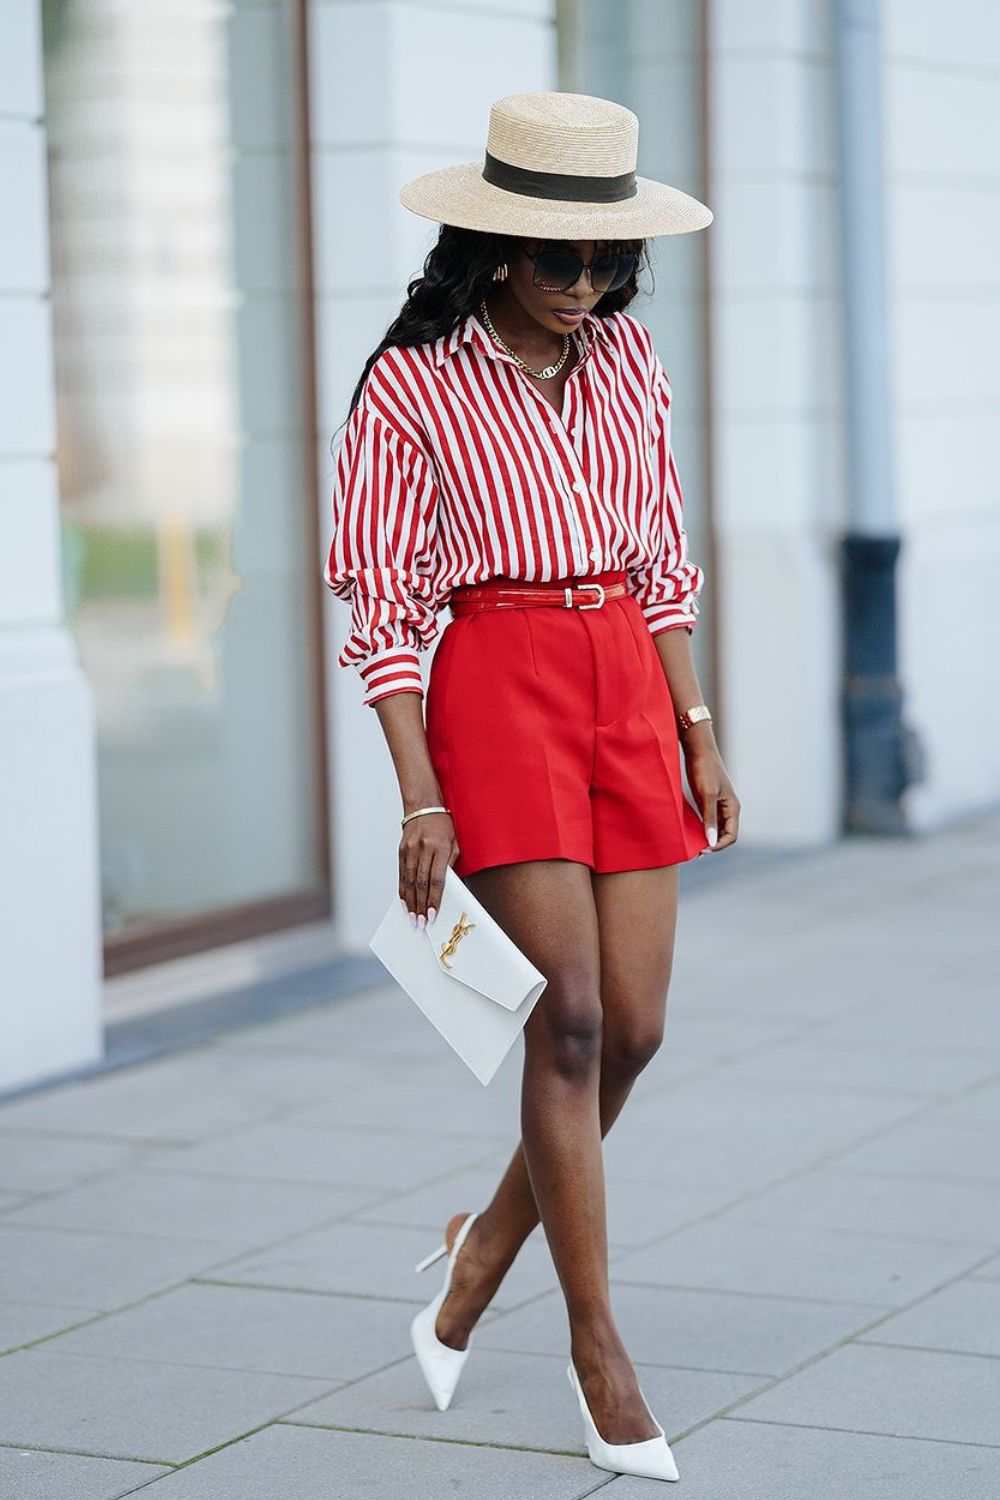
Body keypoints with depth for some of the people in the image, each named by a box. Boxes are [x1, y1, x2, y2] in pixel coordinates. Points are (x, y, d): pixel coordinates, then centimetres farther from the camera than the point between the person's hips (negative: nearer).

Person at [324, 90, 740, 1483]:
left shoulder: (628, 357, 9)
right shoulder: (411, 386, -5)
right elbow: (383, 608, -6)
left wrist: (696, 730, 10)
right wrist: (422, 799, -11)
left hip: (628, 684, 5)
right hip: (495, 683, -5)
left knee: (634, 1025, 3)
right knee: (573, 1015, -8)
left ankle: (483, 1251, 26)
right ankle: (596, 1337, 5)